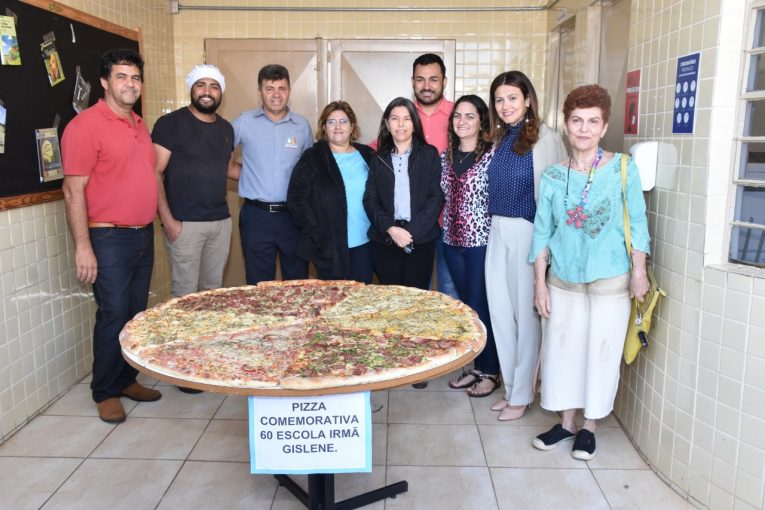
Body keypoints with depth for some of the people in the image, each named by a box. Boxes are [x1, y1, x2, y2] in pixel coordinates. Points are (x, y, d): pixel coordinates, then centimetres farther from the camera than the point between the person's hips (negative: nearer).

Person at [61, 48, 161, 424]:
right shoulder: (85, 125, -11)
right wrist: (83, 247, -19)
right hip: (109, 239, -7)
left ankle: (127, 379, 28)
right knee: (113, 316, -1)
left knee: (137, 314, 13)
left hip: (143, 235, 7)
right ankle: (105, 393, 15)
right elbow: (73, 190, -14)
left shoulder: (139, 125, 13)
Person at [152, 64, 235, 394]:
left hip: (220, 221, 6)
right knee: (185, 294, -1)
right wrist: (167, 218, -14)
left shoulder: (226, 128, 13)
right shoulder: (170, 124, -5)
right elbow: (155, 173, -8)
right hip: (184, 223, -5)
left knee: (213, 290, 12)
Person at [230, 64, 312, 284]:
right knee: (259, 285, 7)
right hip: (256, 215, -1)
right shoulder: (244, 122, 1)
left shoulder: (302, 125, 6)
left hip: (293, 215, 2)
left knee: (298, 283, 9)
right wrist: (244, 172, -2)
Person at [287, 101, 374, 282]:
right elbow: (297, 200, -6)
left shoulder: (367, 155, 10)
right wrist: (317, 235, -11)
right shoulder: (311, 158, 0)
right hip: (329, 246, -3)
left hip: (364, 243, 3)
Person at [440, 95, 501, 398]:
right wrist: (446, 228, 9)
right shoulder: (445, 157, 9)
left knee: (480, 306, 1)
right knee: (466, 304, 14)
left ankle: (490, 372, 19)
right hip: (452, 240, 6)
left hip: (481, 240, -6)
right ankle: (476, 367, 28)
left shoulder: (492, 155, -9)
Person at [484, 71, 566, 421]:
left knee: (525, 312, 3)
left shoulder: (546, 139, -9)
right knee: (500, 311, 12)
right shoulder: (499, 139, 11)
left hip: (528, 233, -7)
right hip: (497, 232, 7)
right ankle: (510, 385, 29)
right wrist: (496, 226, 9)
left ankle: (521, 393, 19)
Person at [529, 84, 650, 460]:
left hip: (610, 281, -2)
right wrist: (540, 282, 1)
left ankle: (589, 426, 25)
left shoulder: (623, 168, -6)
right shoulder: (552, 176, 0)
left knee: (601, 350, 6)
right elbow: (542, 232, 2)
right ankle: (566, 421, 28)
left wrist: (639, 270, -7)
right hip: (563, 280, 3)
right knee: (561, 347, 10)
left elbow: (637, 222, -3)